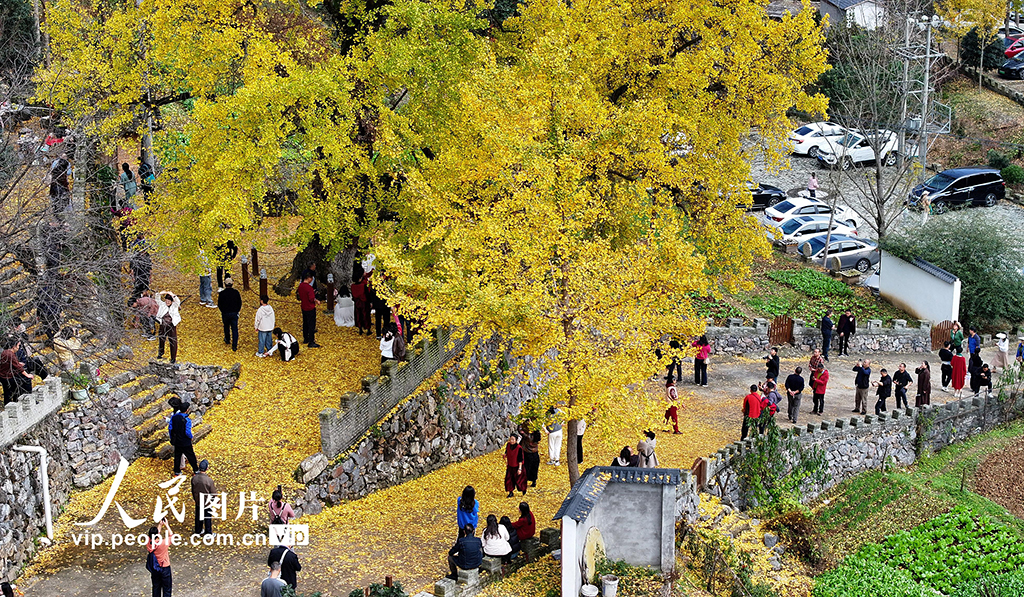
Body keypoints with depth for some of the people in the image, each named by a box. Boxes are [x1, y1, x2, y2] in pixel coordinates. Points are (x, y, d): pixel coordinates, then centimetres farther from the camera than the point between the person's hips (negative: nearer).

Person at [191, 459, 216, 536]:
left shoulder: (194, 478, -17)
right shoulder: (209, 480, -30)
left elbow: (193, 490, 0)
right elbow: (213, 492, -18)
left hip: (198, 501, 4)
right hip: (207, 502, -4)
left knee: (198, 516, 23)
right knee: (208, 517, 16)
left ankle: (198, 531, 39)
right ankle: (208, 533, 30)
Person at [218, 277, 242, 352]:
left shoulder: (222, 293, -12)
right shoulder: (236, 292, -7)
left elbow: (219, 304, -5)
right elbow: (240, 303, 0)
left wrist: (223, 311, 12)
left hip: (225, 313, 0)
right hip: (234, 313, 0)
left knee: (226, 326, 25)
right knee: (234, 329, 2)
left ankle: (227, 340, 45)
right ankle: (234, 346, -4)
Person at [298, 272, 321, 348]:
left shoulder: (300, 286, 3)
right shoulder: (309, 287, -23)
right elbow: (312, 299, -26)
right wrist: (317, 301, -6)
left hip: (303, 308, 8)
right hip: (310, 309, -8)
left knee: (305, 324, 20)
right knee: (311, 325, -2)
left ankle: (305, 339, 31)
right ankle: (311, 342, 0)